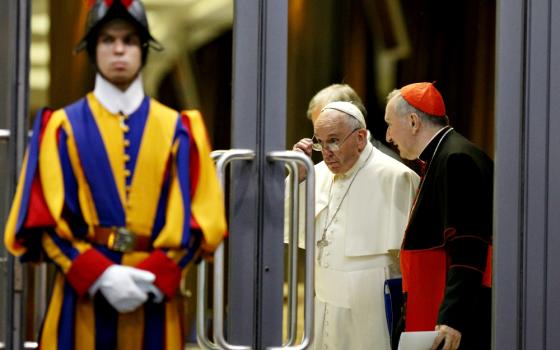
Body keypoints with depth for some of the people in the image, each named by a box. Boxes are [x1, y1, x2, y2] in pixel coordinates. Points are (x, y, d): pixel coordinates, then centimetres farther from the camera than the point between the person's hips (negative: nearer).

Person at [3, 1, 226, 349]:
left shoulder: (178, 129, 10)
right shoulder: (61, 126, 6)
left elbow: (200, 218, 4)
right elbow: (43, 218, -1)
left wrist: (158, 275, -11)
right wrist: (99, 274, -14)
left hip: (155, 298, 1)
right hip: (82, 296, -1)